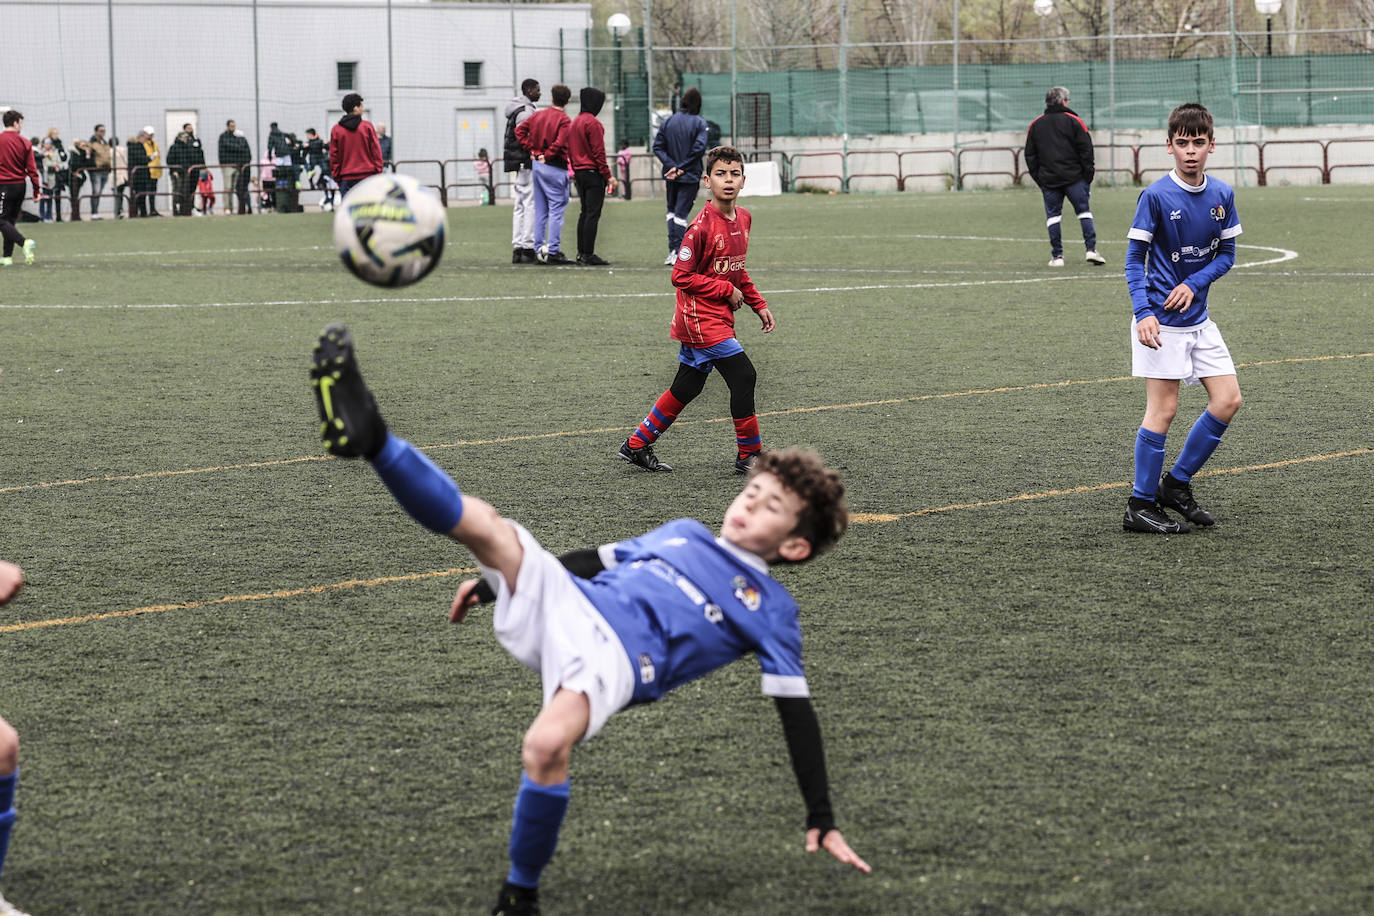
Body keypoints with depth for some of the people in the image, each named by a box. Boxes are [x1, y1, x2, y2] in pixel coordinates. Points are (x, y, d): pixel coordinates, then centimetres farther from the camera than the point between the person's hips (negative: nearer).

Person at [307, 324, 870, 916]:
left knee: (546, 749, -36)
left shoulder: (768, 608, 11)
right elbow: (596, 560, 36)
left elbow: (795, 710, 5)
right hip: (560, 605, 6)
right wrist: (492, 582, 36)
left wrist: (821, 821, -2)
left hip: (615, 659, -6)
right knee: (485, 525, -18)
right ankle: (367, 437, -31)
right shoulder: (683, 534, 28)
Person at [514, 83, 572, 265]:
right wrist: (546, 156, -7)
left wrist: (532, 150, 5)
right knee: (556, 209, -3)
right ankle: (553, 251, -7)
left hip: (536, 166, 7)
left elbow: (519, 130, 7)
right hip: (554, 168, -7)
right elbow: (559, 143, -22)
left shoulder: (538, 115, 7)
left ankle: (539, 249, 14)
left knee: (540, 210, 12)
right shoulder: (564, 120, -12)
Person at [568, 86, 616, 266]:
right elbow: (598, 151, -16)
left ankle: (581, 253, 15)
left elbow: (570, 150, 18)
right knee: (593, 214, -7)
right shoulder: (592, 123, -14)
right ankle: (588, 255, -10)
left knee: (584, 212, 14)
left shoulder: (574, 122, 14)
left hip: (579, 171, 9)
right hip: (593, 173, -9)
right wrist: (608, 175, -13)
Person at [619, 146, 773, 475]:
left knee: (686, 388, 14)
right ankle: (749, 456, -2)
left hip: (719, 318, 9)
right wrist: (727, 290, -15)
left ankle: (637, 445, 25)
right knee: (743, 376, -11)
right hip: (701, 318, -9)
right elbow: (682, 276, -18)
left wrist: (758, 304, 14)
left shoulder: (743, 218, 7)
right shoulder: (702, 226, -19)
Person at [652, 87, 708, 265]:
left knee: (672, 210, 18)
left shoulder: (668, 122, 3)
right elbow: (699, 148, -17)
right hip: (690, 176, -3)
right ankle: (677, 253, -7)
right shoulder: (699, 123, -7)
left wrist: (672, 165, -10)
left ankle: (672, 250, 13)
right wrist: (682, 167, -13)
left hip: (671, 176, 3)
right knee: (681, 212, 1)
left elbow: (658, 147, -3)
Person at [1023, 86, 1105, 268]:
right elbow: (1086, 150, -3)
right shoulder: (1073, 121, -1)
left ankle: (1057, 255, 1)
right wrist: (1087, 176, 3)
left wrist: (1038, 178, 14)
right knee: (1083, 210, 4)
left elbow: (1030, 156, 10)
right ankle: (1091, 249, -5)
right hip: (1074, 177, -2)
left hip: (1048, 179, 2)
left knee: (1053, 214, 5)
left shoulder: (1035, 125, 9)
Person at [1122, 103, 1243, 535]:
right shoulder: (1156, 196, -11)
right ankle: (1140, 506, 1)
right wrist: (1143, 313, -20)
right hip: (1162, 321, -6)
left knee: (1228, 400, 3)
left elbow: (1226, 254, 9)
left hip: (1198, 316, 6)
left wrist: (1194, 284, -10)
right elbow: (1135, 258, -8)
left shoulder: (1222, 195, 4)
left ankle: (1176, 484, 16)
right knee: (1163, 408, -7)